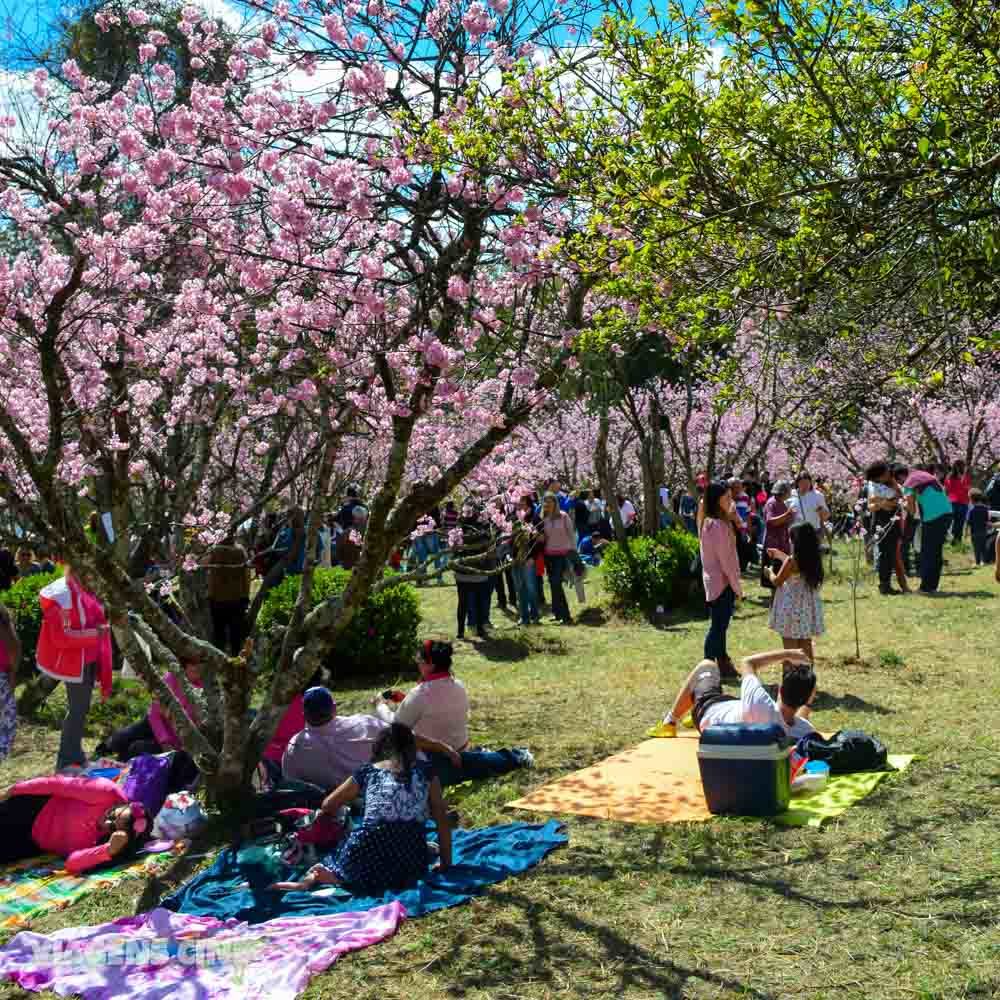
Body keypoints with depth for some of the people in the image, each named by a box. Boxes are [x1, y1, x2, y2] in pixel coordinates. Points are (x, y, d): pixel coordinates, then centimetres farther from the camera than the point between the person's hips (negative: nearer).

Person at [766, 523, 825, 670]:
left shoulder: (791, 561, -20)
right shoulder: (814, 559, -1)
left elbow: (777, 581, -9)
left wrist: (770, 572, 12)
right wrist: (779, 554, 29)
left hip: (792, 608, -6)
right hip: (808, 607, 6)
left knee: (790, 648, 3)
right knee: (806, 645, 16)